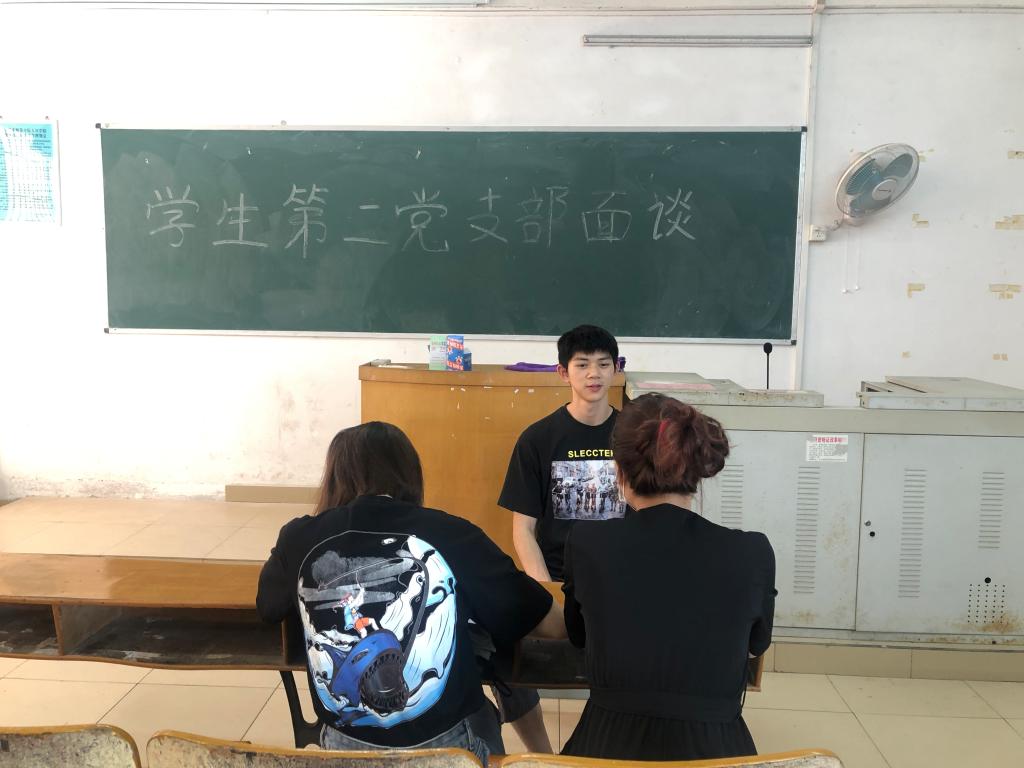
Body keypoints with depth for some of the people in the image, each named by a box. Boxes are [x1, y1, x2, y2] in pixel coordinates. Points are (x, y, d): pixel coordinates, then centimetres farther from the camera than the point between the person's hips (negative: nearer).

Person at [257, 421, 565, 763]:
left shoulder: (299, 539, -7)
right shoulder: (452, 535, -13)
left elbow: (268, 608, 15)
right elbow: (554, 625, -6)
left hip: (344, 744, 3)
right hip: (446, 742, -2)